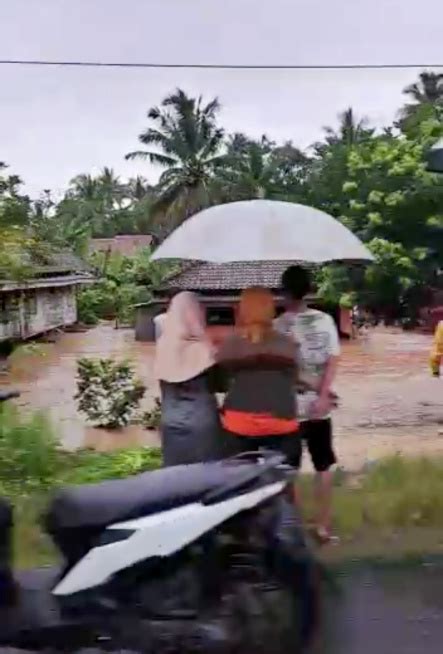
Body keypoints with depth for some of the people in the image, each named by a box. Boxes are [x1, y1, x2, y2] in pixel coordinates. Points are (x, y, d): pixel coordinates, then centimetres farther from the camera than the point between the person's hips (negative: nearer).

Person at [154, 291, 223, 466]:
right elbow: (217, 384, 1)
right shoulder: (203, 348, -12)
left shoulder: (163, 345, -1)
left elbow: (164, 387, 8)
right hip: (202, 422, -4)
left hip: (171, 421, 4)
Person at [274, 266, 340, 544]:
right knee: (323, 467, 13)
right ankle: (324, 526, 17)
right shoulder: (325, 320, 0)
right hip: (319, 405, 2)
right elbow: (333, 360, -8)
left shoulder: (278, 326, -7)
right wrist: (324, 395, -12)